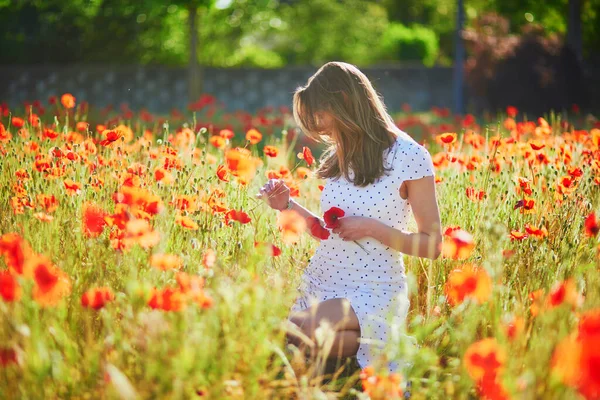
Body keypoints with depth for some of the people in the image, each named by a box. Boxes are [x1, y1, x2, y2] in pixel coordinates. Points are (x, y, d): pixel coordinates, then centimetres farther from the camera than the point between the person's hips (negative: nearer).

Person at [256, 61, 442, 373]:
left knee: (300, 330, -32)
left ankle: (371, 347, -4)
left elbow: (432, 246, -6)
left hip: (372, 291, -6)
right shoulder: (339, 157, 10)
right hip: (320, 282, 6)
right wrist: (289, 206, 2)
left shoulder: (409, 157, -9)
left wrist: (373, 228, -17)